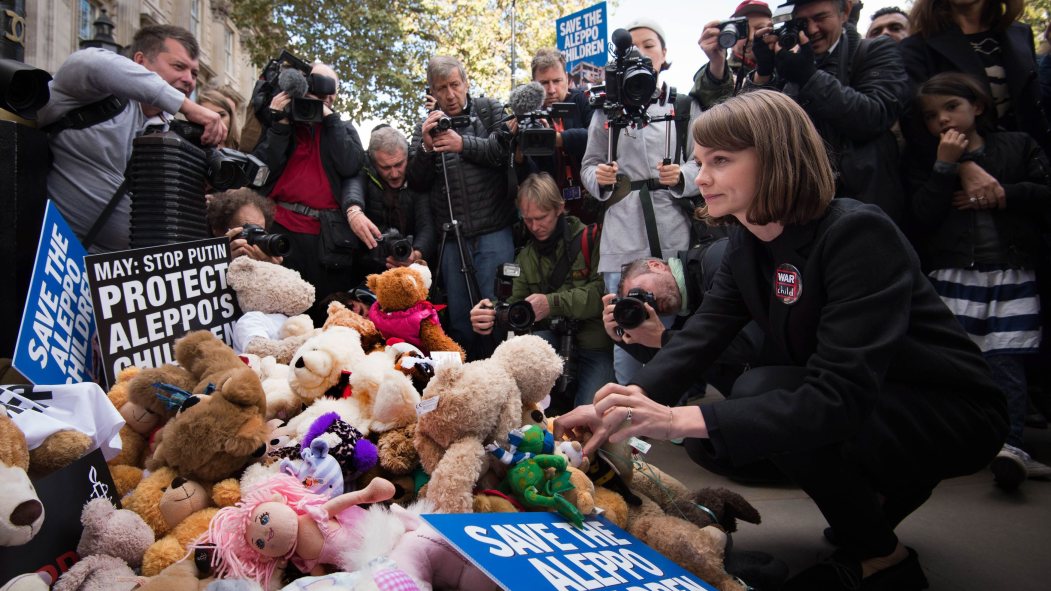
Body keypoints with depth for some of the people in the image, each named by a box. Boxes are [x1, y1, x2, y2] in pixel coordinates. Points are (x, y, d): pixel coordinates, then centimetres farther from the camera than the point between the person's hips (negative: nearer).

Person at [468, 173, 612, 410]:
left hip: (598, 346, -4)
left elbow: (603, 293, -19)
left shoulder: (590, 239, -7)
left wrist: (553, 303, -29)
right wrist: (493, 315, -22)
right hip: (555, 339, 4)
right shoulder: (525, 257, 10)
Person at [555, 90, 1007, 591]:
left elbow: (841, 395, -36)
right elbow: (702, 333, -12)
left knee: (763, 397, -30)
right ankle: (878, 488, 14)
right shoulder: (746, 240, -3)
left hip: (949, 411, -7)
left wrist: (678, 419, -44)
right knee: (712, 441, -8)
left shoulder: (858, 234, -28)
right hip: (849, 406, 7)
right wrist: (628, 402, -30)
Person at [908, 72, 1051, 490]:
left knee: (1006, 361, -8)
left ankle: (1008, 443, -11)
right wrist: (946, 165, -9)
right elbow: (924, 217, -4)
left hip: (1013, 275, 0)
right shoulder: (926, 161, 12)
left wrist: (1002, 194, -6)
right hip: (953, 277, 0)